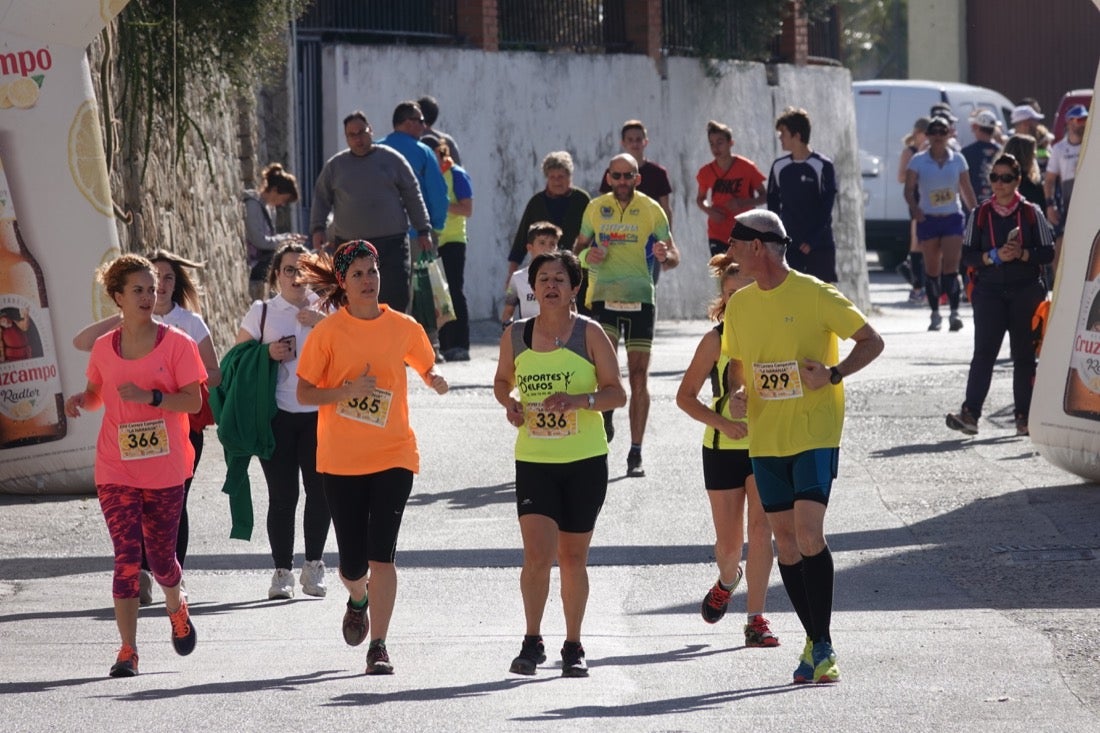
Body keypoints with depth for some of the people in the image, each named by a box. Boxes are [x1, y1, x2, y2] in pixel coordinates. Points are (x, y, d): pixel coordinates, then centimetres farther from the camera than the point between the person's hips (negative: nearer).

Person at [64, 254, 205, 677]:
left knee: (161, 556, 9)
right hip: (116, 471, 1)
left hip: (165, 471, -1)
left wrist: (150, 397, -22)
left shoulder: (176, 343, -4)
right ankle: (127, 651, -5)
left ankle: (177, 609, 43)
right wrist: (81, 400, -4)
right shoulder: (104, 348, 4)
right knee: (126, 558, -8)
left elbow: (194, 401, -8)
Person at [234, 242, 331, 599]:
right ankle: (282, 570, 5)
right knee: (282, 494, -3)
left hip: (319, 413, 1)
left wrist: (323, 322, -11)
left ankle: (313, 566, 13)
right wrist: (267, 354, -9)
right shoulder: (261, 312, 7)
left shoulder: (325, 308, 10)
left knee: (320, 490, -2)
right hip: (278, 416, -1)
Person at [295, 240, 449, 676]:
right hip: (340, 460, 0)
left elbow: (426, 367, 19)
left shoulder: (403, 328, 2)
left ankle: (378, 647, -6)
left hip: (393, 456, 0)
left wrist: (434, 379, -5)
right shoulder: (328, 332, -4)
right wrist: (348, 391, -19)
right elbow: (304, 394, -3)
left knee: (381, 554, -11)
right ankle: (358, 600, 40)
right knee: (353, 563, 4)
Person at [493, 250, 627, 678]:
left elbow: (617, 393, -3)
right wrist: (510, 403, -2)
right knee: (537, 552, -14)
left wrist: (577, 400, -20)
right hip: (534, 461, 1)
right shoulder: (515, 336, 4)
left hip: (585, 462, -1)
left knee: (573, 557, 7)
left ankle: (573, 647, 19)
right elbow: (502, 381, 20)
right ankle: (532, 643, -3)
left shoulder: (589, 334, -3)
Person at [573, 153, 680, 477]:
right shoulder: (595, 208, 7)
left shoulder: (651, 209, 0)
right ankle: (606, 415, 6)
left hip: (641, 298, -1)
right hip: (604, 296, 1)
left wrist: (665, 256, -22)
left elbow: (673, 256, 2)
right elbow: (579, 246, 19)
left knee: (639, 375, -1)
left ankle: (635, 453, 4)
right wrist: (586, 255, -5)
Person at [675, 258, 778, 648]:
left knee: (760, 530, -12)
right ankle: (727, 580, 41)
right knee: (729, 541, 5)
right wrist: (721, 422, -18)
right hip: (723, 449, 0)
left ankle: (756, 619, -8)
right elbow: (685, 396, -3)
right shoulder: (716, 340, -6)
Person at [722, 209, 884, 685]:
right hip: (765, 439, 6)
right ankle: (817, 644, 15)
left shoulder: (815, 295, -8)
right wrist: (736, 397, 2)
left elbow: (872, 341, -3)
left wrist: (834, 374, -18)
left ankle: (822, 646, -10)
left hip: (815, 435, -6)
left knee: (808, 534, -16)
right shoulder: (739, 304, 9)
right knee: (785, 539, 5)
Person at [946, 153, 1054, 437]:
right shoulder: (980, 215, 7)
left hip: (1026, 292, 0)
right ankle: (970, 414, -19)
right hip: (990, 292, 0)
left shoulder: (1031, 213, 4)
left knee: (1024, 355, 5)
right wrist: (994, 256, -13)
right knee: (984, 353, -10)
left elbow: (1048, 253, 2)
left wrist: (1022, 254, -15)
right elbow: (967, 254, 4)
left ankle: (1024, 417, 11)